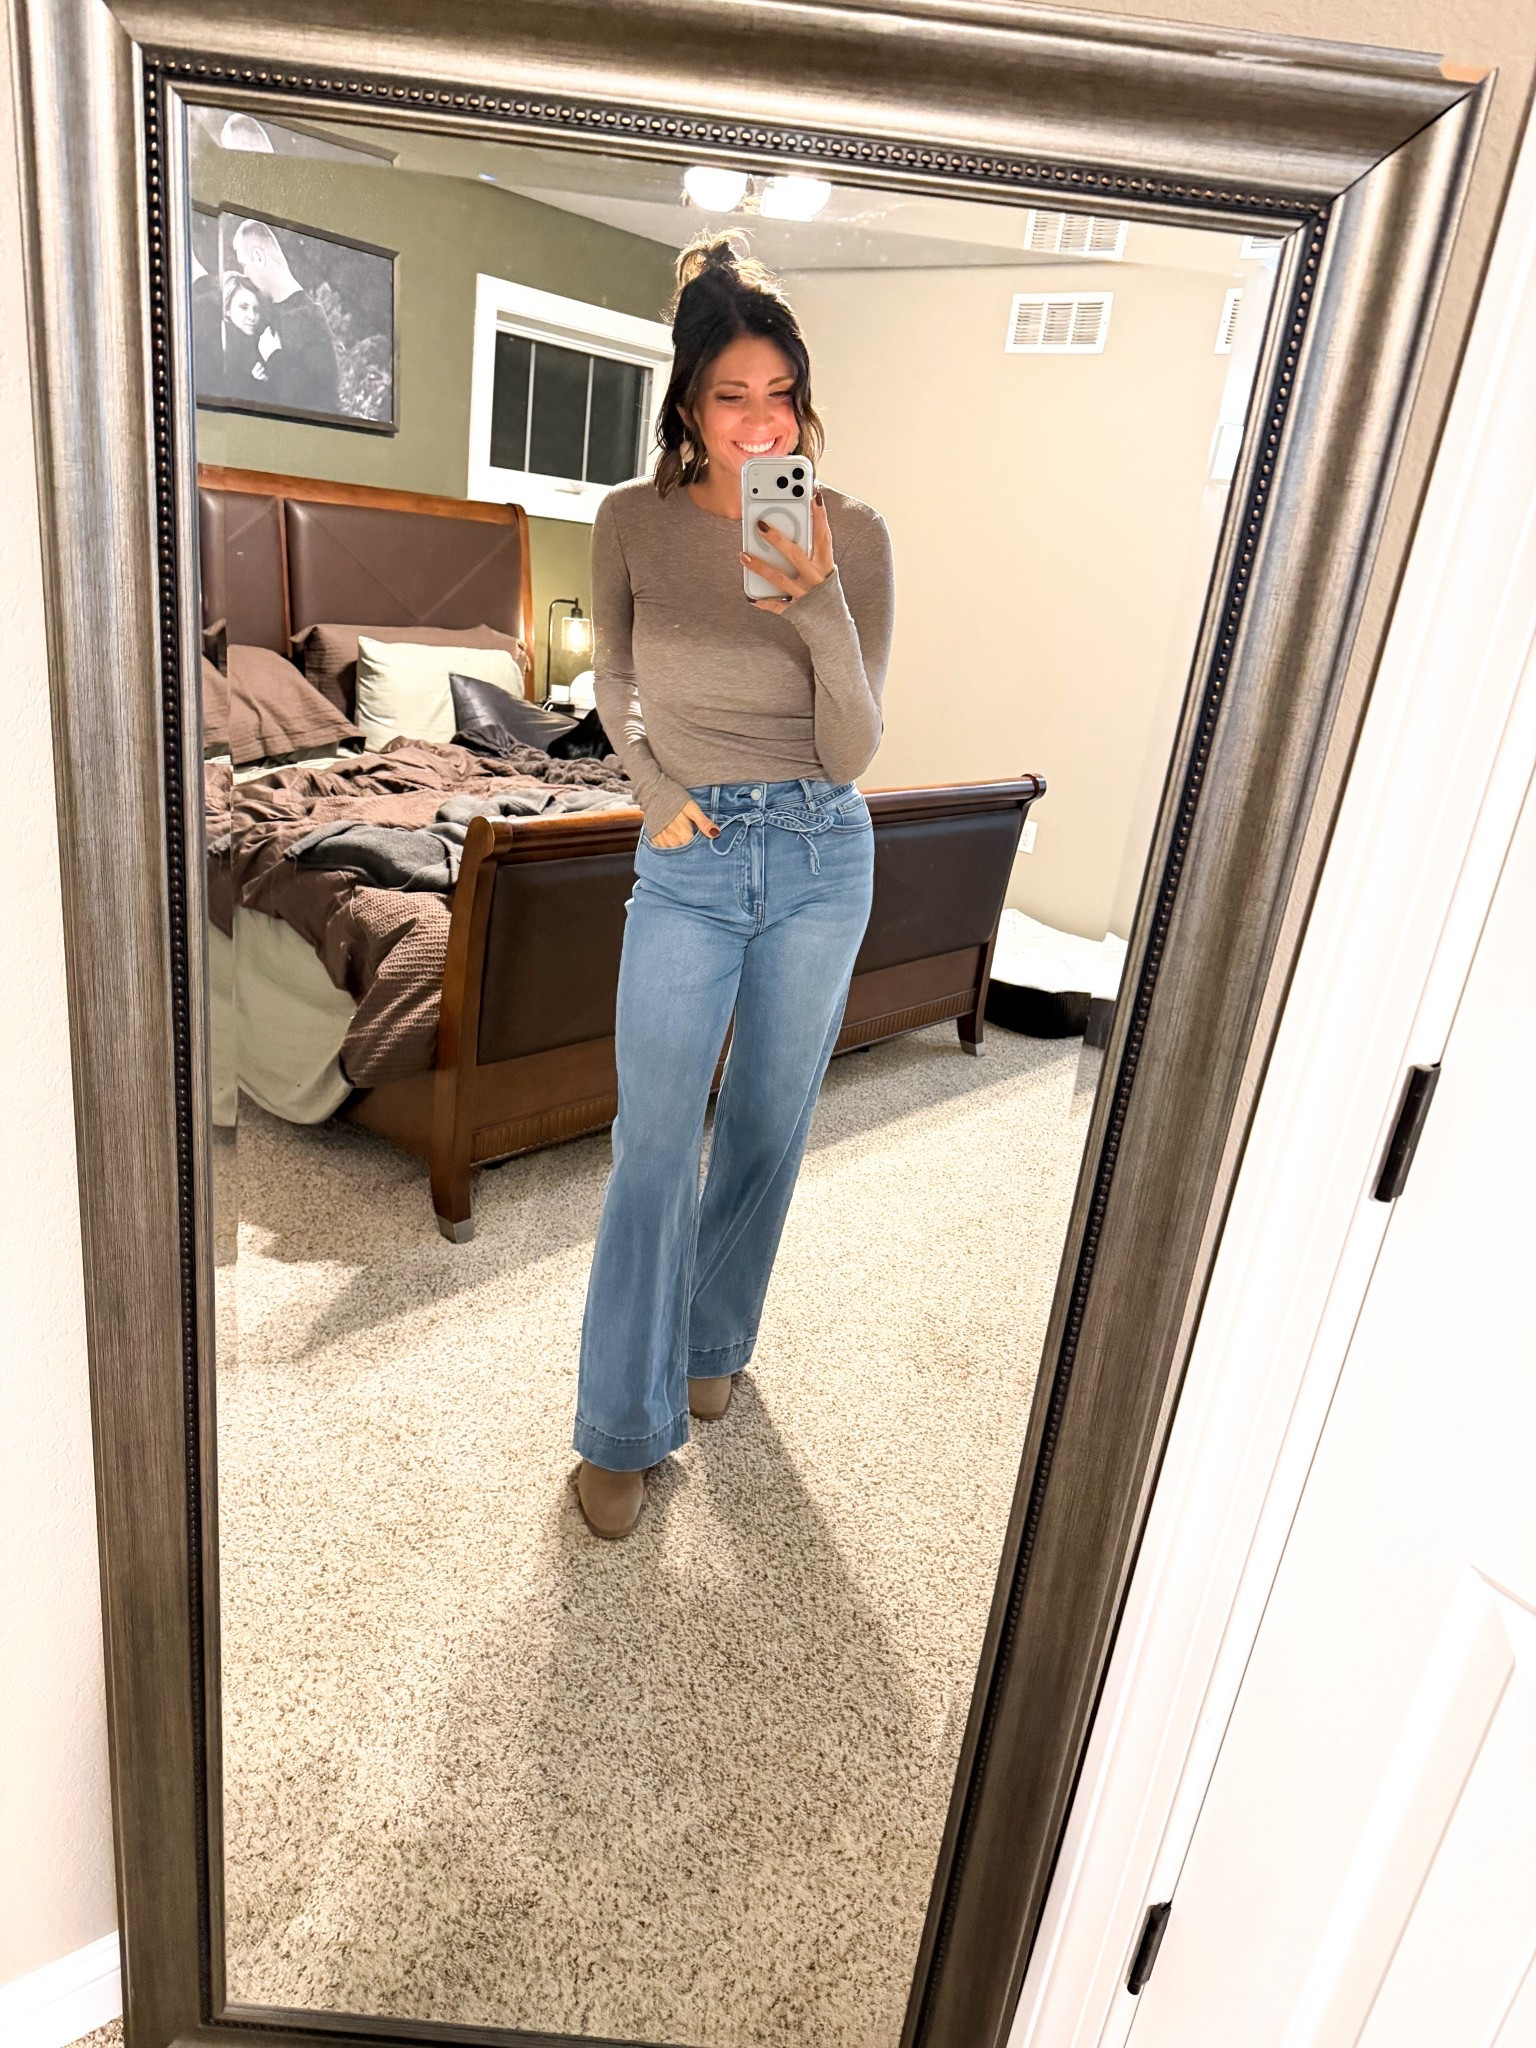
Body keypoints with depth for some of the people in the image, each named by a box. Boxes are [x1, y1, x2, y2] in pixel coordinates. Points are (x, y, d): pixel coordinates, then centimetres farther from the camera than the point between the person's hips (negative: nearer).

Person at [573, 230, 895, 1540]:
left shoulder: (852, 534, -8)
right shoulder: (633, 521, -5)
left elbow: (852, 752, -12)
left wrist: (817, 600, -25)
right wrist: (654, 788, -4)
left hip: (822, 860, 1)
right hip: (687, 863, 0)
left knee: (769, 1126, 13)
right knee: (653, 1146, 0)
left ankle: (714, 1340, 39)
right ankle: (627, 1425, 18)